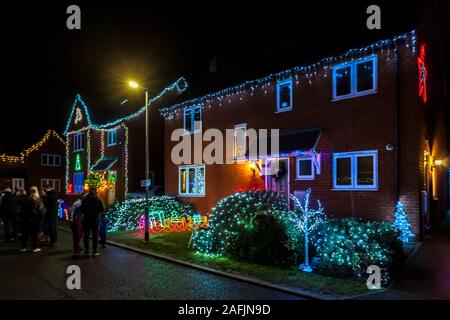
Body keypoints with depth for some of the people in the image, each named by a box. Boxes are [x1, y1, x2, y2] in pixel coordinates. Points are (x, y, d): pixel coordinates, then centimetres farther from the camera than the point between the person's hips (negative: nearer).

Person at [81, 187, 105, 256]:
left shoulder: (85, 199, -4)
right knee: (95, 235, 6)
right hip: (95, 218, -1)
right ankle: (94, 251, 6)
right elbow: (102, 209, -6)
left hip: (86, 219, 1)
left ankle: (86, 251, 12)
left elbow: (82, 209, -2)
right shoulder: (98, 199, -7)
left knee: (86, 235, 10)